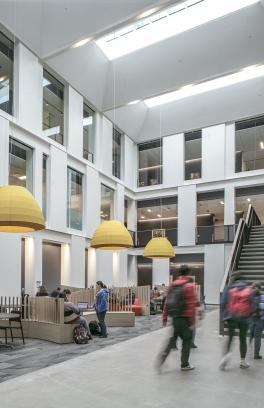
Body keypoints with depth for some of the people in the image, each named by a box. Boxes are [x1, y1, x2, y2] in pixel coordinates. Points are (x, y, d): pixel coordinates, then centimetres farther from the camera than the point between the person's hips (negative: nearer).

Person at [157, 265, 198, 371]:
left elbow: (167, 302, 8)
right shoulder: (189, 285, -10)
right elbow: (191, 305, -15)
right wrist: (192, 321, -13)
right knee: (187, 340, 10)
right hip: (185, 318, -5)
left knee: (174, 336, 18)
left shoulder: (173, 285, 8)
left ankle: (164, 354, -4)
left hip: (175, 317, 5)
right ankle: (185, 364, 18)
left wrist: (165, 318, 12)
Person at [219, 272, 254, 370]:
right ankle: (243, 361, 19)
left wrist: (225, 315, 8)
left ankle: (227, 353, -13)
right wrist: (249, 315, 12)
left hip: (231, 317, -1)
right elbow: (252, 304, -3)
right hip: (244, 318, 1)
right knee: (243, 339, 13)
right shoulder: (249, 289, -1)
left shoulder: (228, 288, -5)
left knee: (230, 337, 12)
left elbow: (223, 303, -7)